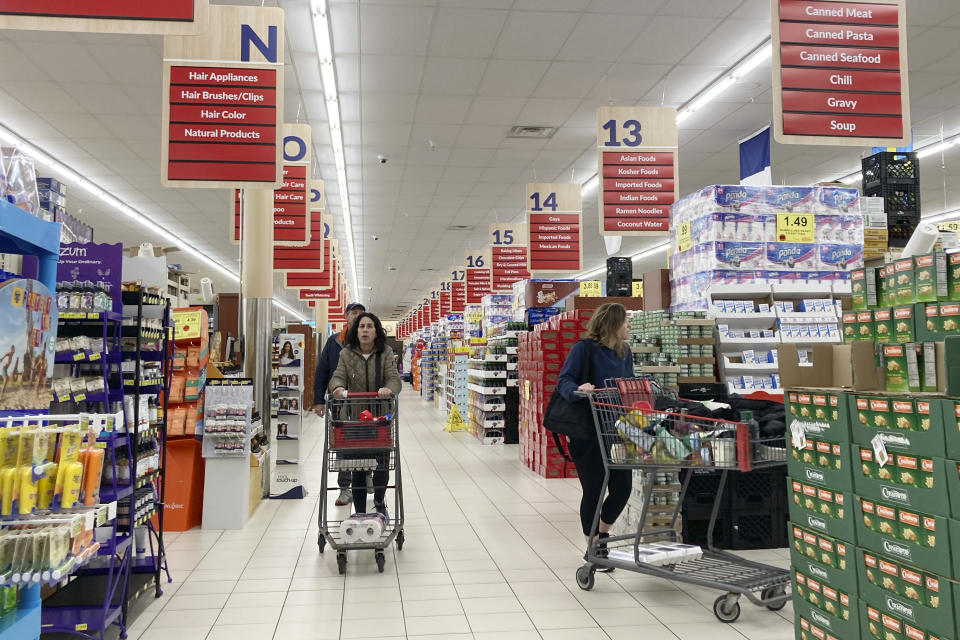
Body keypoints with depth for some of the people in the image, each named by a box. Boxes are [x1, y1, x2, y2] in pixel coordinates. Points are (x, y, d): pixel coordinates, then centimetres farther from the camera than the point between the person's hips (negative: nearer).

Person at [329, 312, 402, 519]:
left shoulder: (385, 352, 0)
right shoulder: (347, 354, 2)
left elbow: (394, 377, -11)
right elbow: (338, 376, -9)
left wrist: (388, 388, -34)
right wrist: (338, 387, -33)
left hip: (381, 417, 0)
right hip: (355, 417, 0)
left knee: (383, 463, 3)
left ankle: (379, 502, 30)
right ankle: (359, 512, 14)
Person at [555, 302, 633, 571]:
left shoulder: (625, 352, 9)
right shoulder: (584, 348, -12)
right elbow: (564, 381, -18)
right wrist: (577, 390, -37)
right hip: (587, 432, -6)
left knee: (622, 488, 6)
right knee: (593, 491, 2)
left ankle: (603, 535, 34)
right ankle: (593, 549, 23)